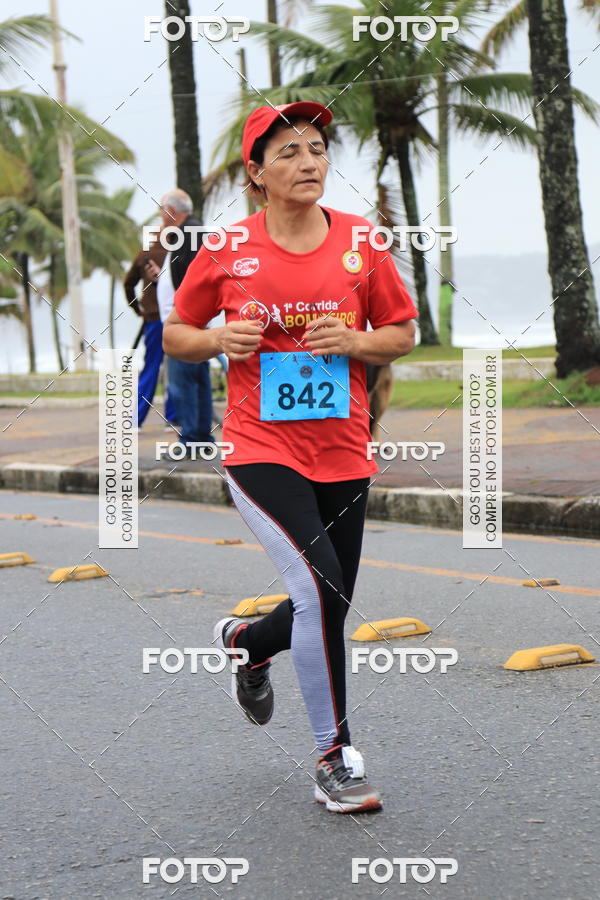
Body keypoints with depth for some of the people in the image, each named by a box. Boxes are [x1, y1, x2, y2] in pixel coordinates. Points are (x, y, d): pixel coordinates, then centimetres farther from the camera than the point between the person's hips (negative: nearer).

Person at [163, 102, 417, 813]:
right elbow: (175, 335, 9)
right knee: (319, 587, -20)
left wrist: (358, 343, -10)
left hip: (342, 455, 4)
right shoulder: (228, 251, -2)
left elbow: (404, 333, 11)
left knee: (325, 612, 11)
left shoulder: (360, 243, 2)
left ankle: (245, 641, 46)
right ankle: (335, 758, -7)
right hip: (260, 452, -3)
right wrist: (219, 339, -12)